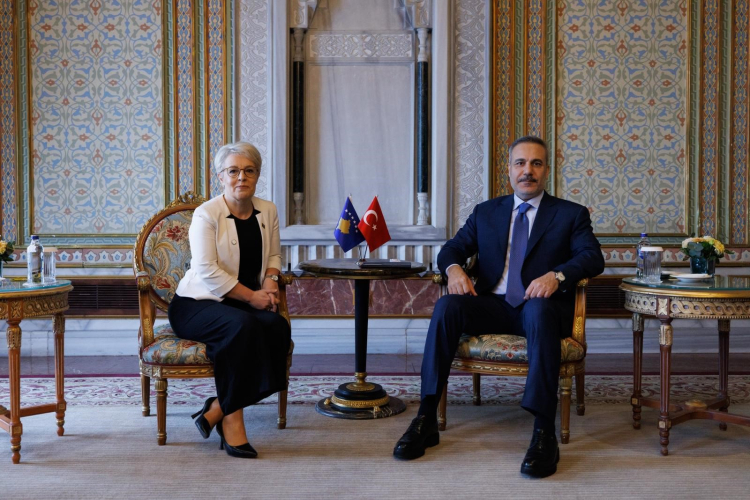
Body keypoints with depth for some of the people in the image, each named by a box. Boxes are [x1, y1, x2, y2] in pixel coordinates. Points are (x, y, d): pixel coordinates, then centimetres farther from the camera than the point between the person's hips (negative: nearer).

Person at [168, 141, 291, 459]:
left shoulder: (267, 212, 11)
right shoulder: (207, 214, -7)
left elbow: (274, 256, 22)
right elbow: (207, 270, -15)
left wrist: (271, 279, -1)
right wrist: (251, 296, -18)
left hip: (248, 304, 5)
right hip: (196, 304, -5)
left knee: (277, 326, -29)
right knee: (243, 325, -37)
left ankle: (217, 410, -20)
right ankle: (231, 418, -24)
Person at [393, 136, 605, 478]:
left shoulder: (571, 214, 12)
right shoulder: (486, 212, 21)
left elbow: (593, 257, -2)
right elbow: (452, 249, 13)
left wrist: (557, 275, -23)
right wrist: (454, 268, -12)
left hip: (540, 306, -3)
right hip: (491, 305, 3)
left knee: (538, 311, -39)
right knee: (446, 306, -28)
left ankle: (544, 433, -41)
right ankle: (426, 419, -27)